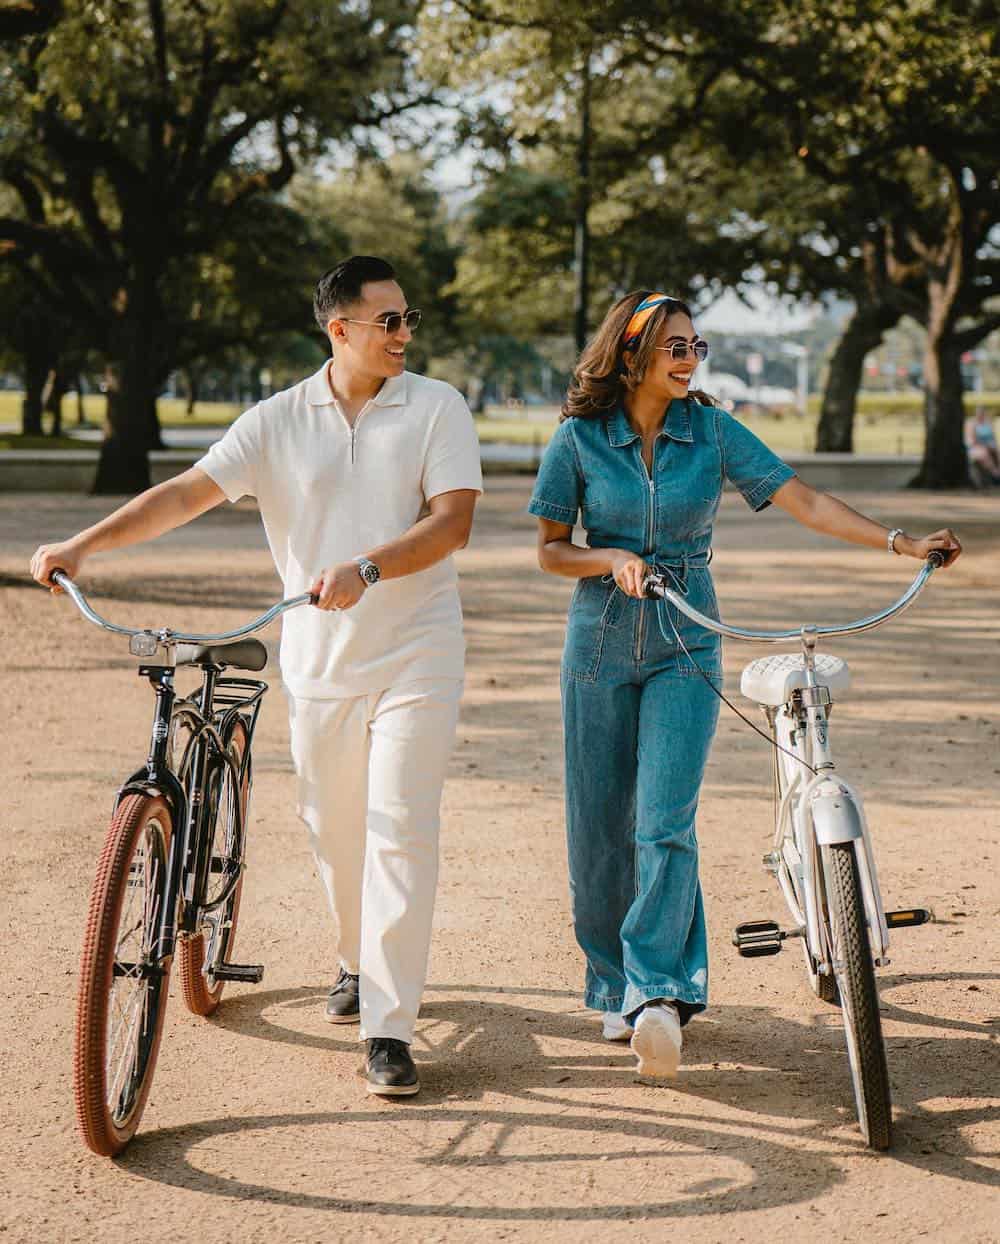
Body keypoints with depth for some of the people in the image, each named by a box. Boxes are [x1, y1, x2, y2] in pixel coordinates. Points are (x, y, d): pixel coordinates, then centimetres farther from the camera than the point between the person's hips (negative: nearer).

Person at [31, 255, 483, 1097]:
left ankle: (389, 1028, -7)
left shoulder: (436, 408, -2)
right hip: (319, 657, 3)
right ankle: (359, 964, 39)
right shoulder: (279, 421, 3)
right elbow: (188, 492, -5)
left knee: (399, 829, -9)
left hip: (414, 657, -3)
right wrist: (85, 544, -17)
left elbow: (452, 521, -11)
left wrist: (365, 568, -27)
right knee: (333, 828, 13)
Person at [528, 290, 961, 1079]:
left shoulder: (713, 432, 0)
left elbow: (806, 503, -4)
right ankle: (615, 987, 20)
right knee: (600, 829, 4)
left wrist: (902, 542, -14)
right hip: (600, 648, 1)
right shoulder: (579, 439, -2)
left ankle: (658, 992, -17)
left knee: (666, 822, -15)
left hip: (685, 650, 0)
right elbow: (550, 549, 3)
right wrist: (612, 560, -17)